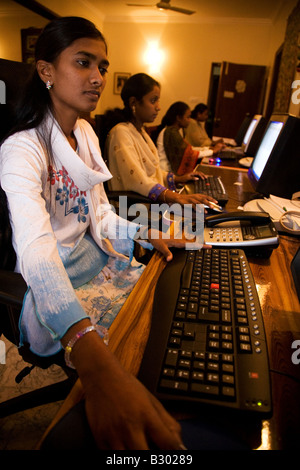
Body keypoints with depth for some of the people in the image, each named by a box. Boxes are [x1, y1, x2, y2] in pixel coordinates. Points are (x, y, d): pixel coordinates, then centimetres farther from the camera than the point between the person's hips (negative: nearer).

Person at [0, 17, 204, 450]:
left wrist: (149, 235, -11)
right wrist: (96, 365, -53)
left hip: (95, 260, 8)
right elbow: (36, 250, -39)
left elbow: (100, 213, 8)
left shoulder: (85, 134, 4)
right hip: (52, 286, -7)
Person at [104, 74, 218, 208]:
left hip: (153, 202, 9)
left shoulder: (140, 130, 17)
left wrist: (177, 179, 12)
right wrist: (178, 198, -38)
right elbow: (138, 182, -28)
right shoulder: (120, 132, -14)